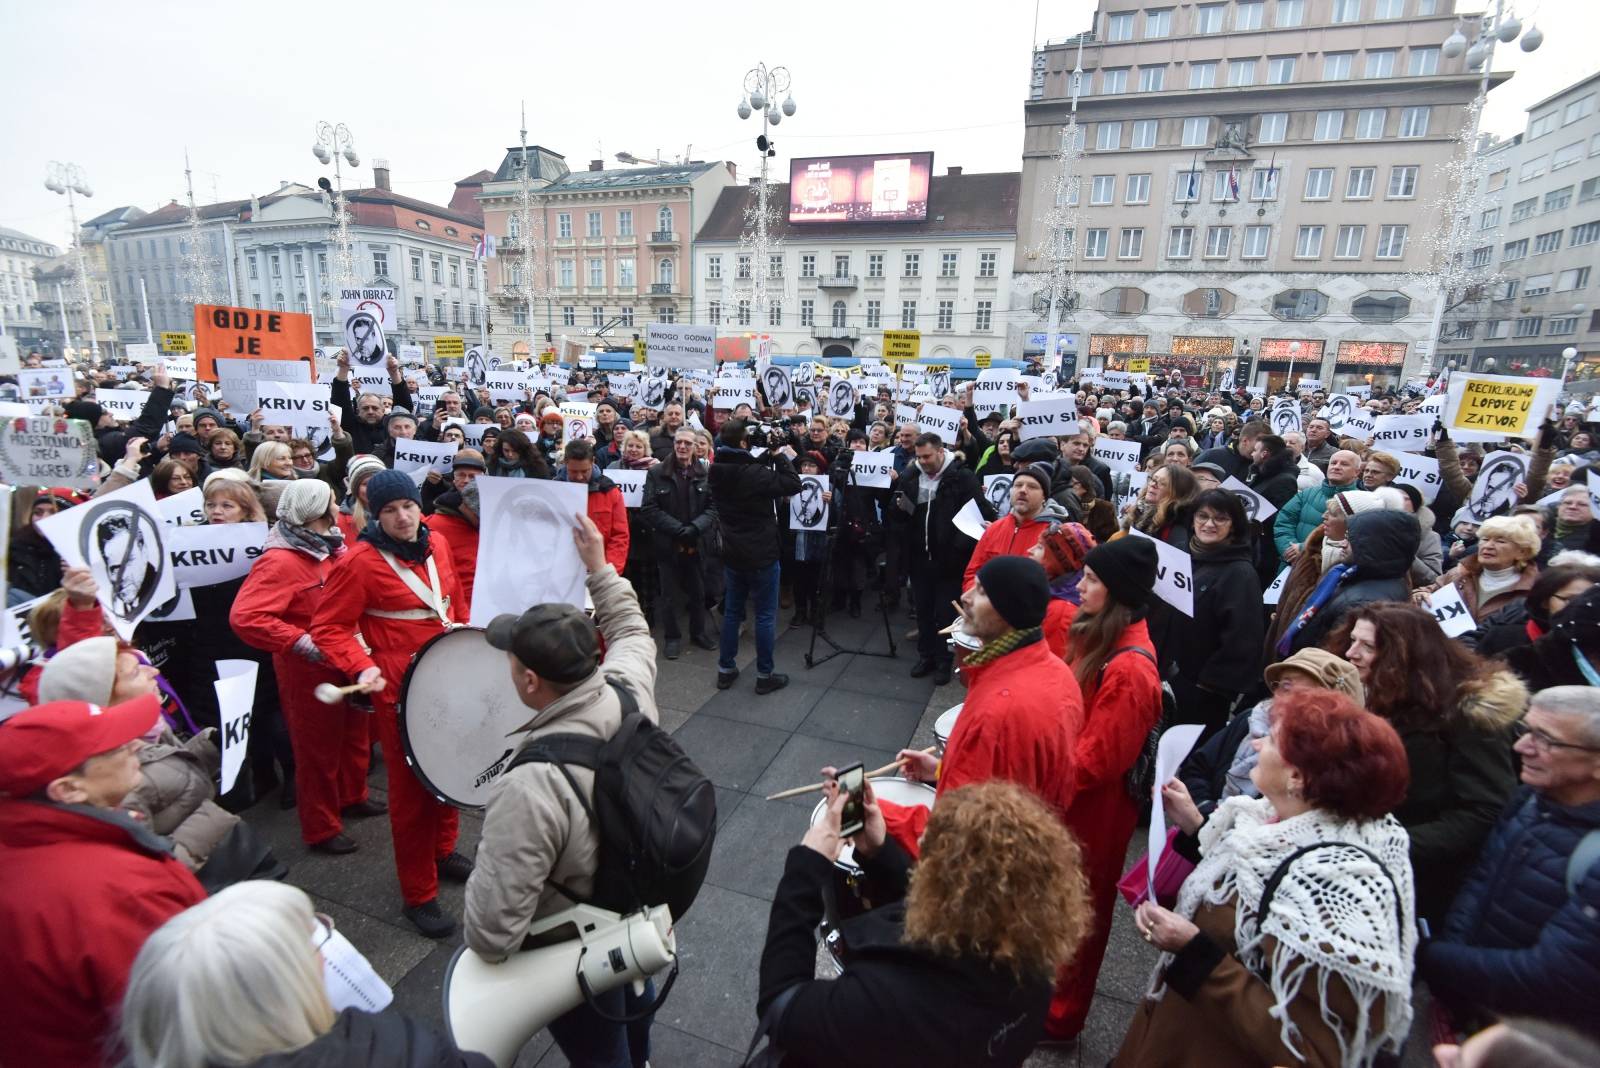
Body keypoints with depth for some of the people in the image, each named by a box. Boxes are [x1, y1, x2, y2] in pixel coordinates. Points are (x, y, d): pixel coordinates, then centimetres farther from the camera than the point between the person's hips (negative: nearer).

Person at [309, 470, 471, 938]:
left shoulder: (436, 543, 3)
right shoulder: (359, 563, -15)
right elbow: (327, 627, -13)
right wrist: (362, 668, -26)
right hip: (401, 689, -6)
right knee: (411, 788, 6)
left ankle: (443, 851, 44)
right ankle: (419, 895, 22)